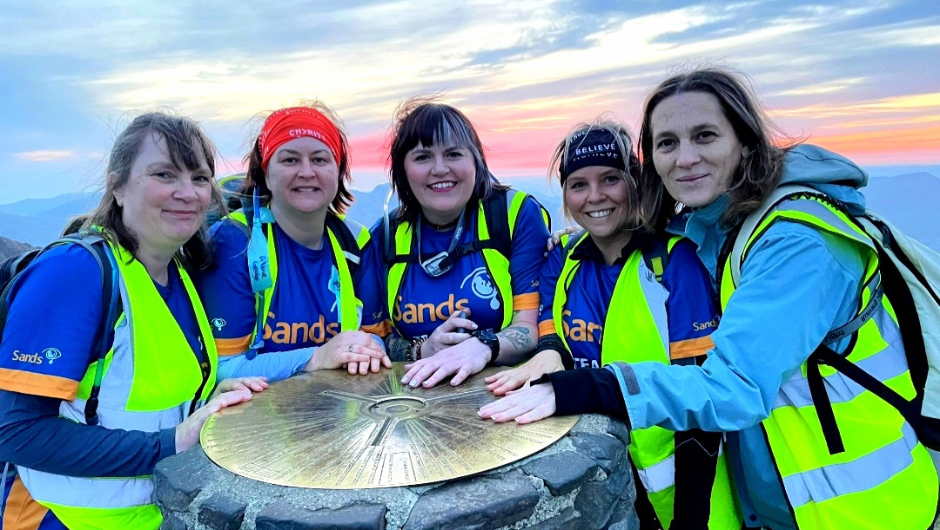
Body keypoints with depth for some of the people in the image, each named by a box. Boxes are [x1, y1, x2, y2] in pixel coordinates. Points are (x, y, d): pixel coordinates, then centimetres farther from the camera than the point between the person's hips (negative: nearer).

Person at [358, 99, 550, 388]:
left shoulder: (518, 214, -4)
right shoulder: (384, 237, 3)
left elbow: (536, 325, -9)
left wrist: (483, 347, -28)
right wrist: (421, 351, -13)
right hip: (415, 394, 1)